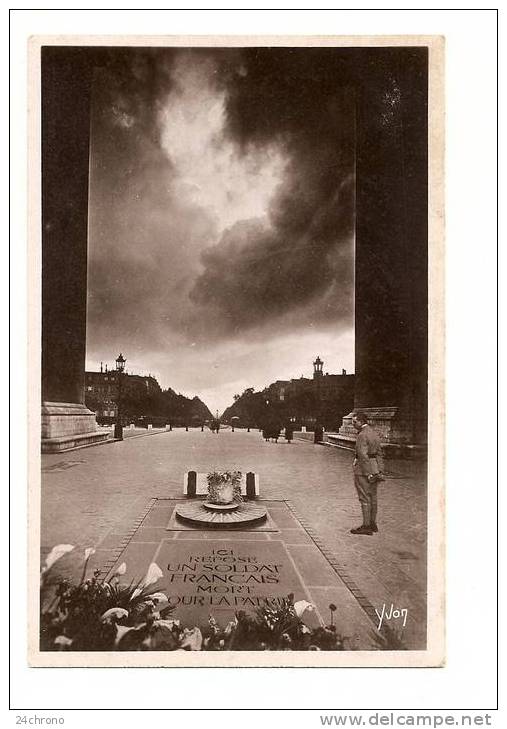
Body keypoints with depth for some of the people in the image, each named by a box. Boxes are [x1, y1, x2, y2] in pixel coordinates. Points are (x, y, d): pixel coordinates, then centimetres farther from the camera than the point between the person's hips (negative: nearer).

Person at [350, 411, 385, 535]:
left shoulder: (362, 435, -16)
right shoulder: (374, 433, 12)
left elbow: (363, 455, -21)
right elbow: (379, 453, 12)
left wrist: (368, 473, -20)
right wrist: (380, 471, 11)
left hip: (363, 469, -9)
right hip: (374, 468, 9)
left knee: (365, 498, -4)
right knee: (372, 497, 14)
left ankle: (366, 526, 0)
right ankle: (373, 524, 21)